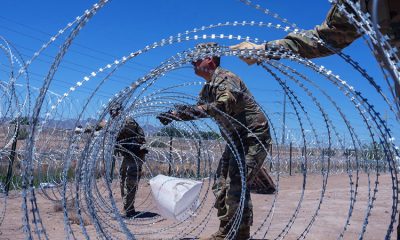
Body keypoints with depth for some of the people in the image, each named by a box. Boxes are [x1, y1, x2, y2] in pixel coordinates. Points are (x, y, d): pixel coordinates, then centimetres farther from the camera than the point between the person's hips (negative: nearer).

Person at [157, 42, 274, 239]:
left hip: (254, 136, -10)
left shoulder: (225, 79, -17)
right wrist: (174, 113, 1)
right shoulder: (208, 88, 14)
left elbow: (225, 105, -35)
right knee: (222, 184, 10)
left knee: (237, 184, -17)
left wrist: (190, 111, -44)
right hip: (236, 139, 10)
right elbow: (198, 109, 17)